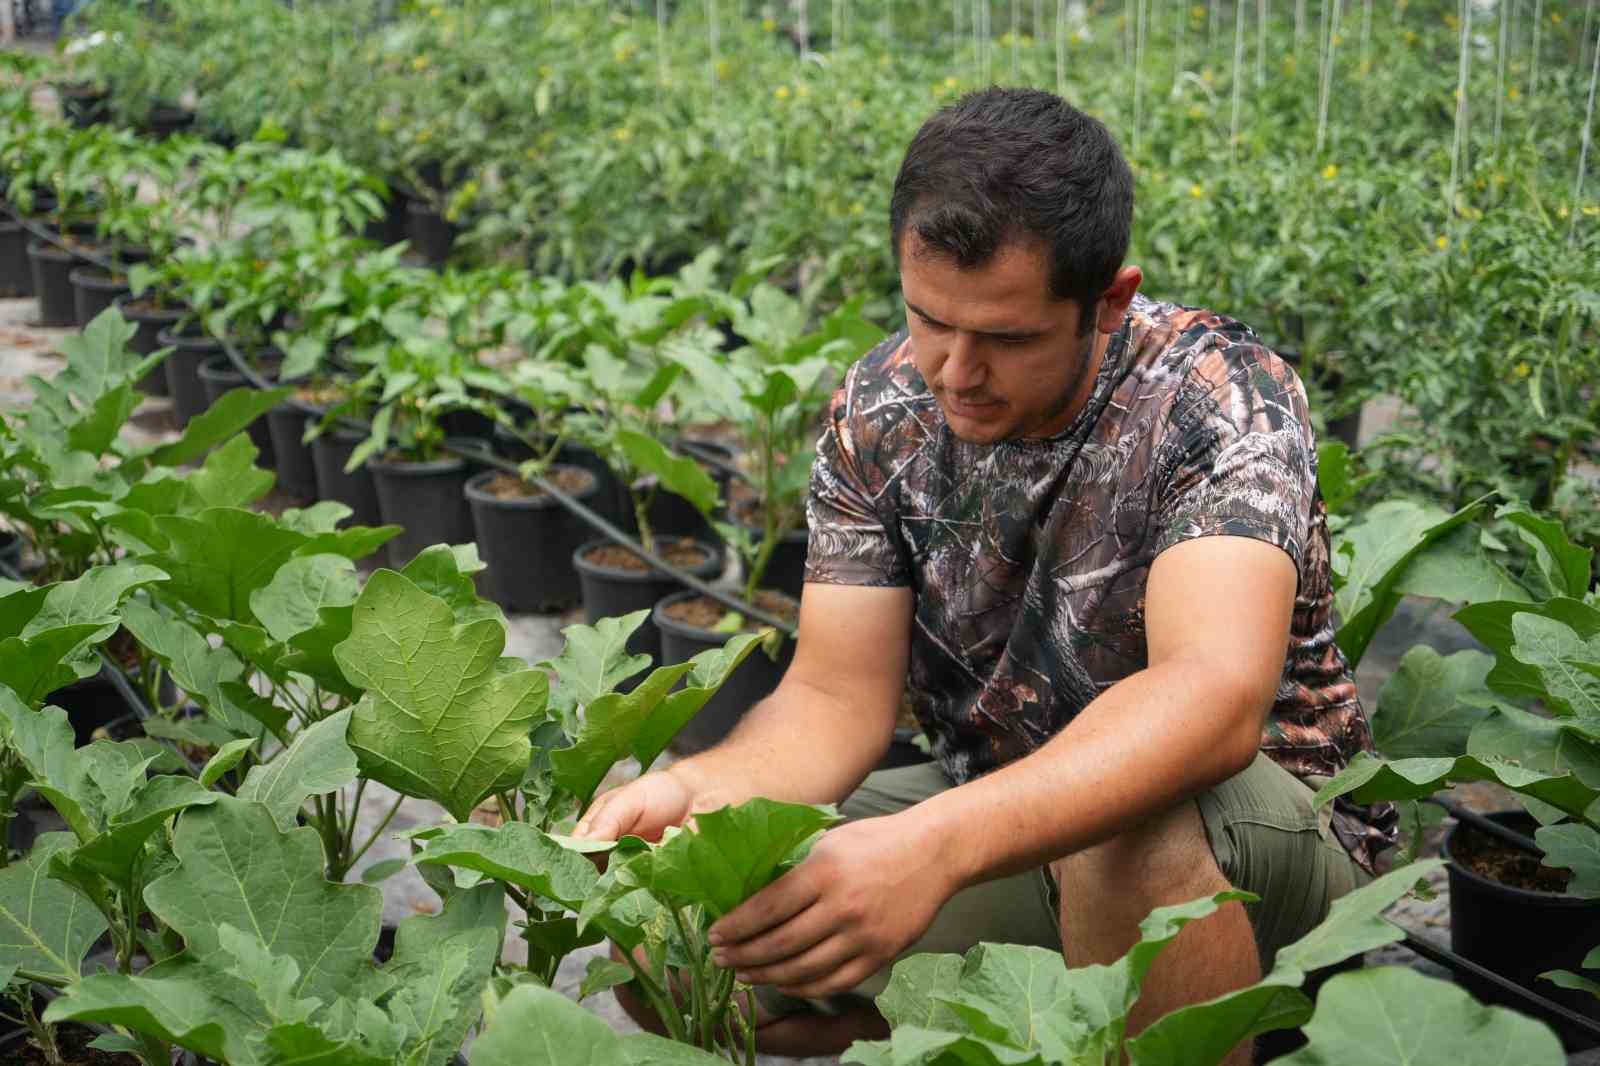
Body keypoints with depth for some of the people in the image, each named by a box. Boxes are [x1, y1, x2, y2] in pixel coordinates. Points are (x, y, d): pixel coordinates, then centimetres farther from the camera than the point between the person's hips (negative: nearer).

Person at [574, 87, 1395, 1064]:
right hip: (996, 818, 5)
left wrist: (935, 844, -54)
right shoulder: (880, 410, -7)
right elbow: (838, 695, -9)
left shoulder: (1220, 398, -23)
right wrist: (695, 789, -32)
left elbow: (1216, 695, -39)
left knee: (1134, 837, -40)